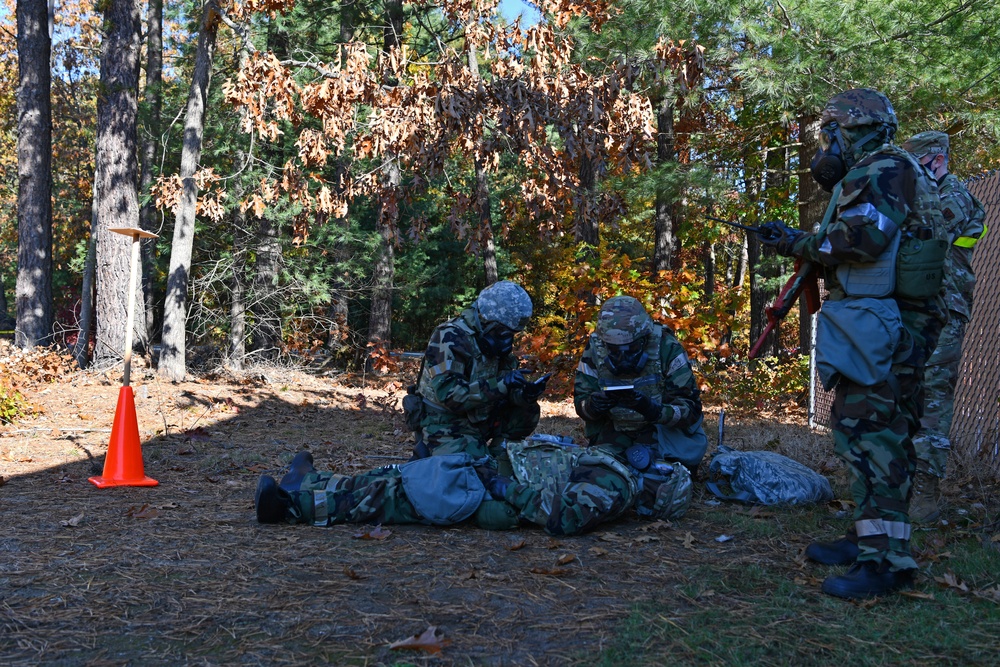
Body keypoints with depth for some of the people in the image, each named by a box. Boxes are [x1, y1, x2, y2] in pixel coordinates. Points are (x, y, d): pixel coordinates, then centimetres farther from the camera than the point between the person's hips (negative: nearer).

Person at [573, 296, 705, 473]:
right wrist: (592, 406, -29)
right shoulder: (594, 350, -12)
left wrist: (654, 411, -40)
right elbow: (581, 401, -4)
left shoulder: (667, 349, -20)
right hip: (615, 434, 4)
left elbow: (691, 409, -20)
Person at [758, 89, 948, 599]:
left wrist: (801, 244, -10)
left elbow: (866, 236, -23)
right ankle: (871, 537, 22)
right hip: (879, 326, 11)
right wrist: (796, 243, 15)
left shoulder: (887, 168, -9)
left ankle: (886, 559, -14)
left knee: (868, 432, -14)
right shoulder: (865, 178, 22)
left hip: (882, 325, -11)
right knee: (879, 431, 13)